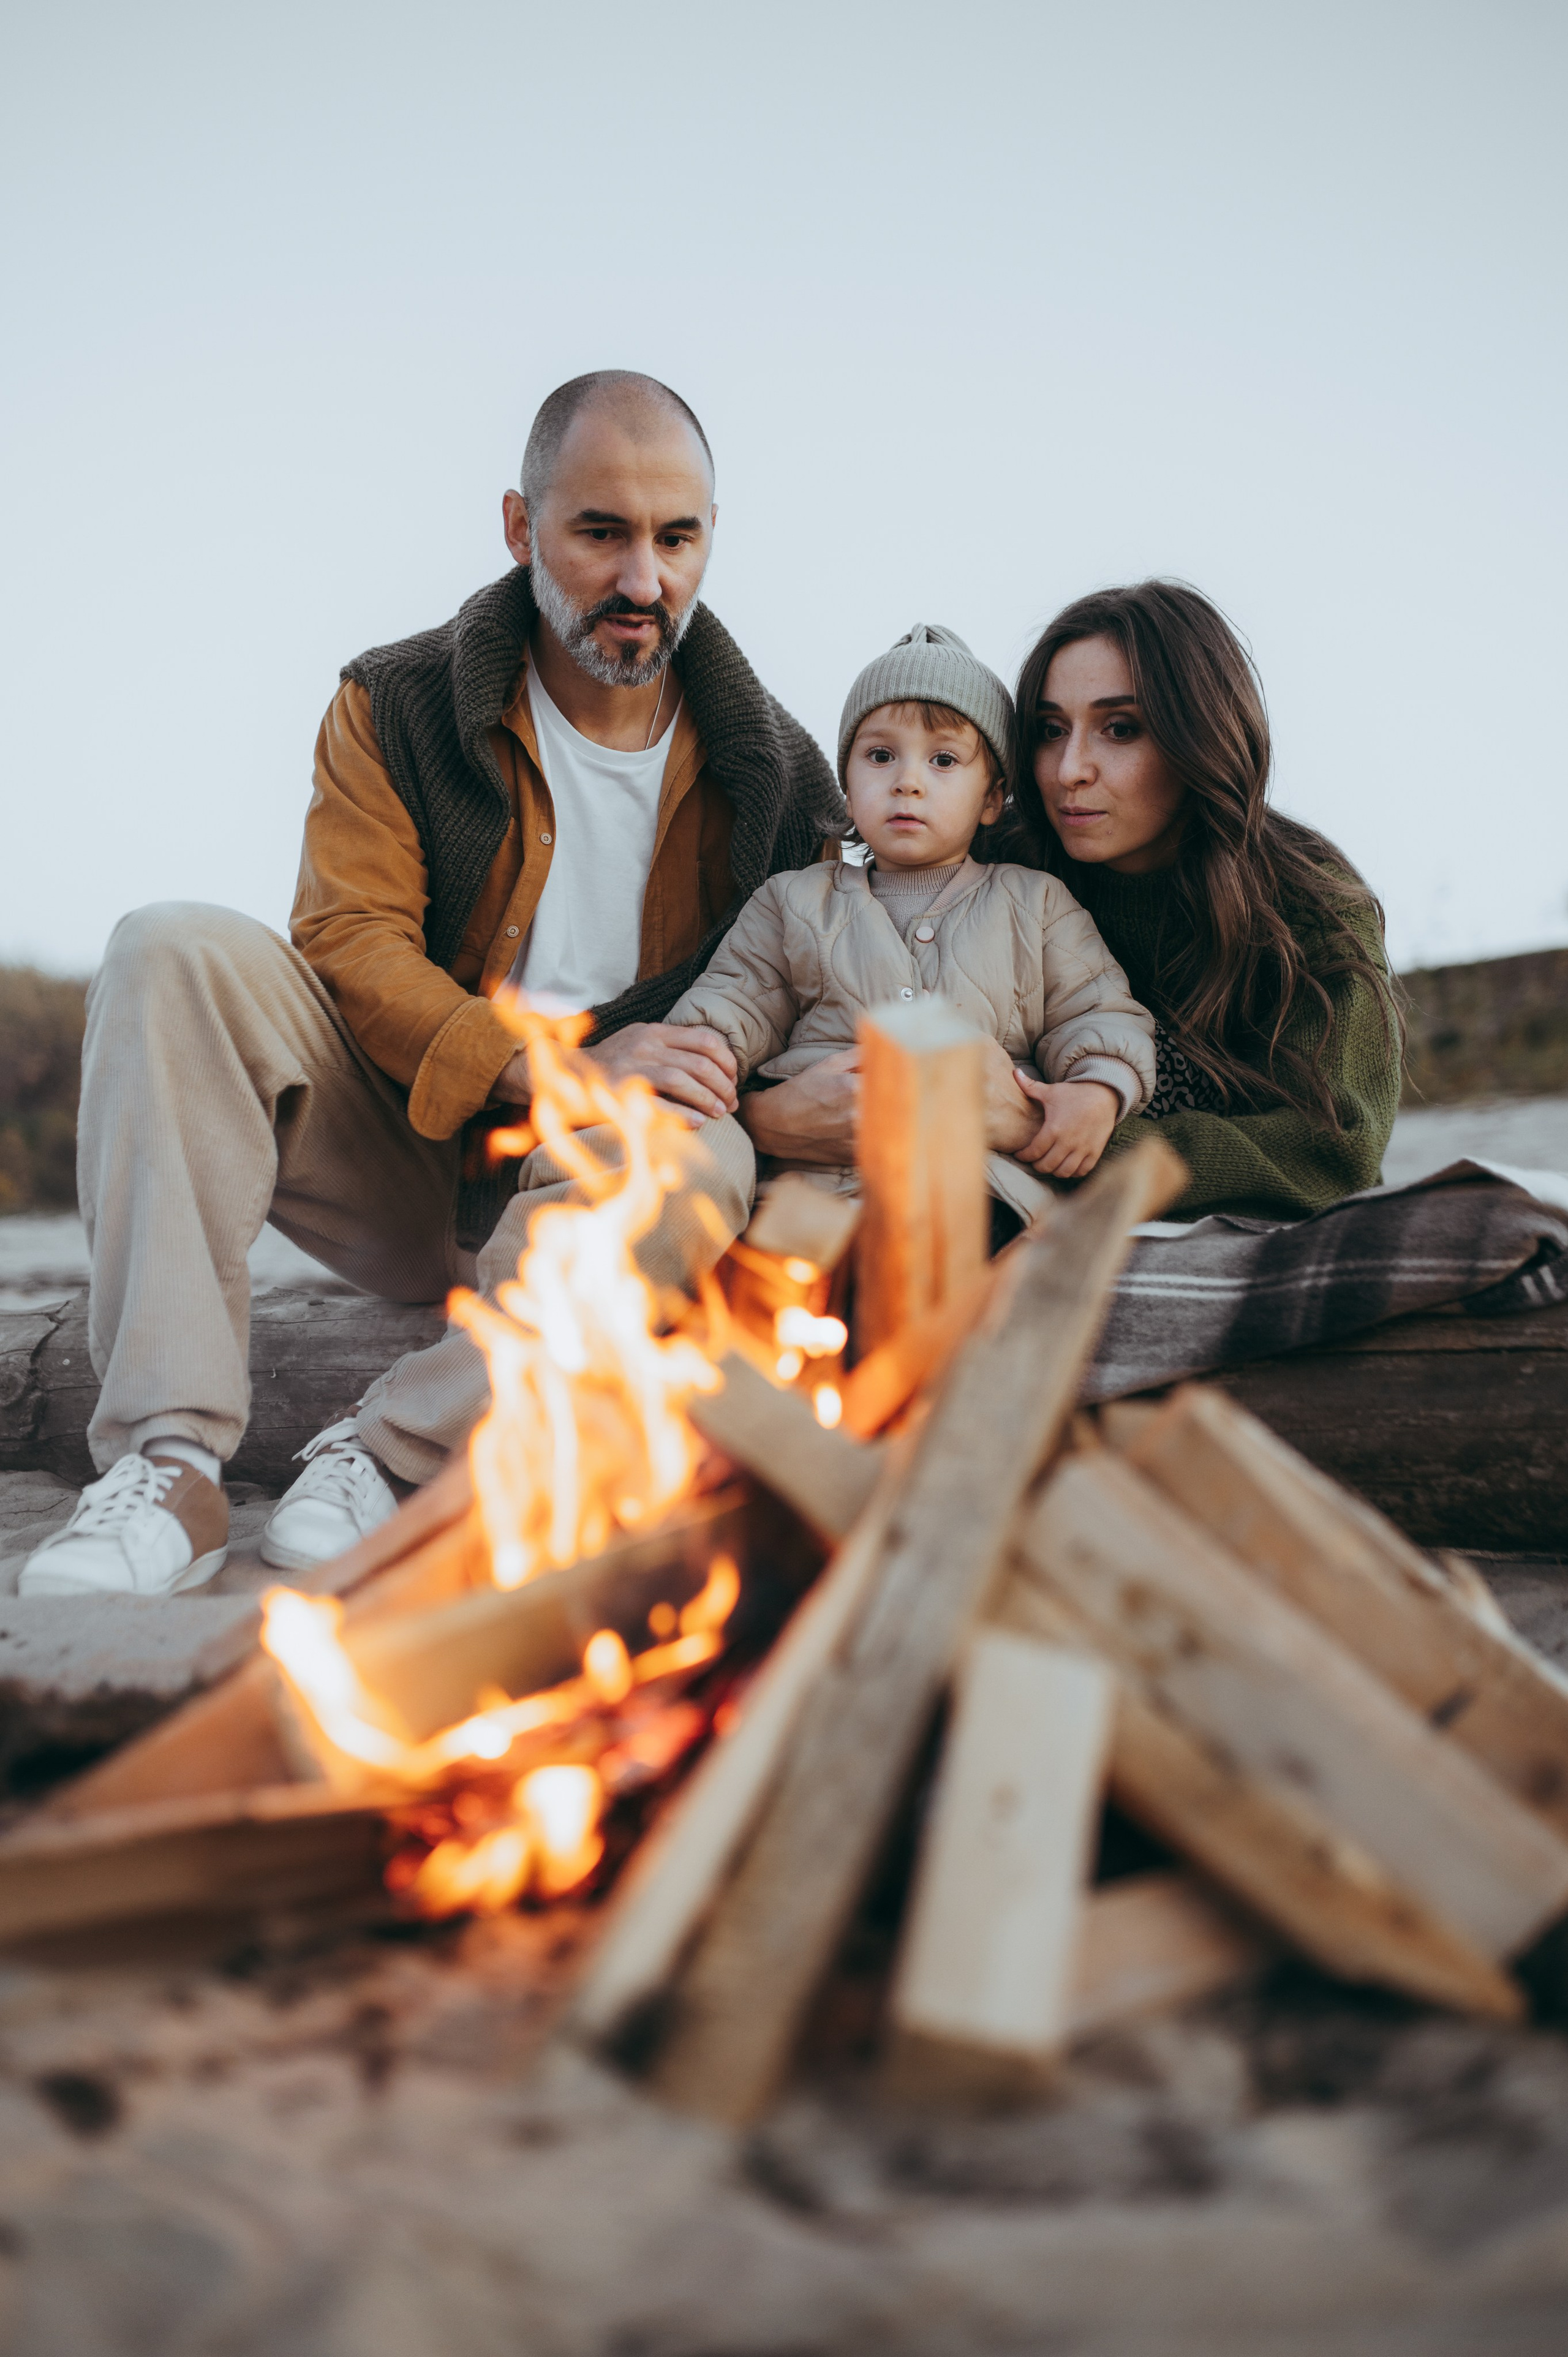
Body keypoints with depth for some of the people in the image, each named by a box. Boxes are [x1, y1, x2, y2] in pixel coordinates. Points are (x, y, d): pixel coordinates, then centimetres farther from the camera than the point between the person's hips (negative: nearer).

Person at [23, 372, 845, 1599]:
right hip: (399, 1161, 1)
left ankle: (390, 1453, -24)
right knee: (176, 949, -24)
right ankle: (171, 1464, -31)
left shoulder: (772, 768, 4)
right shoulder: (396, 705, 1)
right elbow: (350, 943, -10)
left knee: (706, 1168, -35)